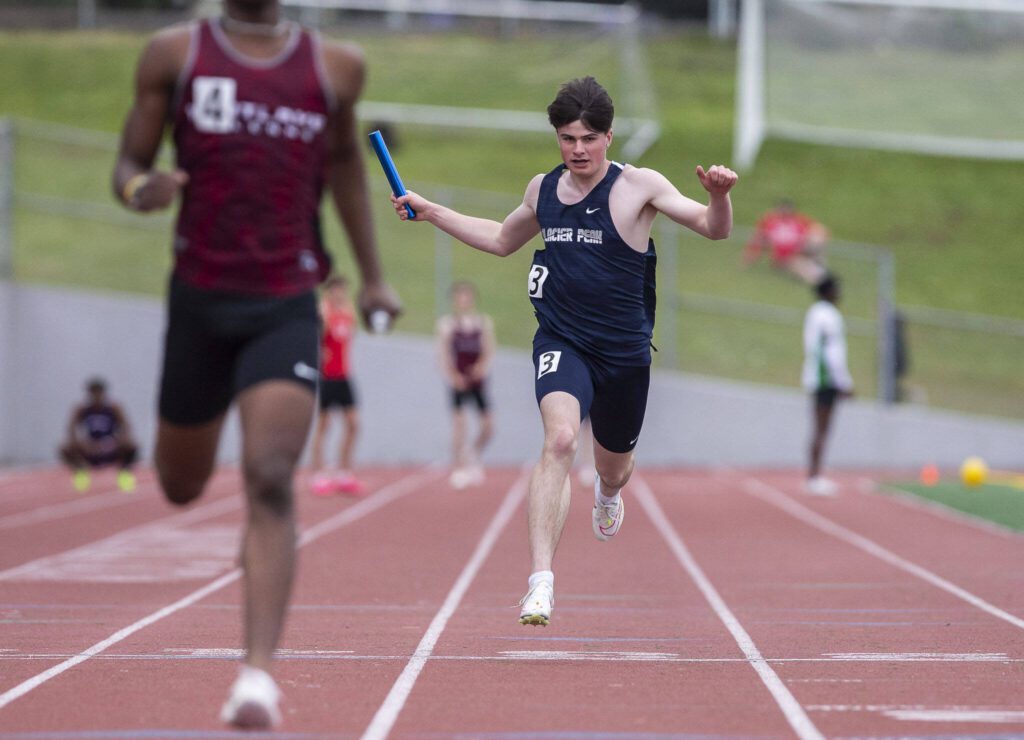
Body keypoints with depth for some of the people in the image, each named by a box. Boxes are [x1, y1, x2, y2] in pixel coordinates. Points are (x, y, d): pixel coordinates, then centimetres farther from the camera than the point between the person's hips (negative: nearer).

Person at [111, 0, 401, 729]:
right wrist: (141, 189, -20)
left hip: (286, 306, -1)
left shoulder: (336, 67, 4)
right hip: (199, 295, 1)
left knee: (270, 481, -19)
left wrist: (373, 275, 20)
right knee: (182, 487, 13)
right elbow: (129, 166, 4)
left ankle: (259, 672, -23)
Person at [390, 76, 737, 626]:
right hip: (560, 342, 1)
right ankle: (541, 582, -34)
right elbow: (502, 240, 26)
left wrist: (719, 194, -35)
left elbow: (713, 229, -13)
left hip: (624, 351, -1)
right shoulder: (543, 189, 5)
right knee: (560, 440, -28)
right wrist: (431, 213, 22)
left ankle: (608, 491, 62)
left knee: (612, 468, 19)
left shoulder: (638, 187, -7)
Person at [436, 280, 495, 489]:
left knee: (488, 425, -1)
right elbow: (443, 353, -6)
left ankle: (474, 456, 26)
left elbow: (489, 351, -2)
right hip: (458, 380, -2)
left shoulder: (484, 322, 5)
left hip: (478, 377, 2)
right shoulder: (447, 324, 0)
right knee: (458, 422, -13)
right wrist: (452, 375, -21)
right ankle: (457, 467, -6)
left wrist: (482, 365, -23)